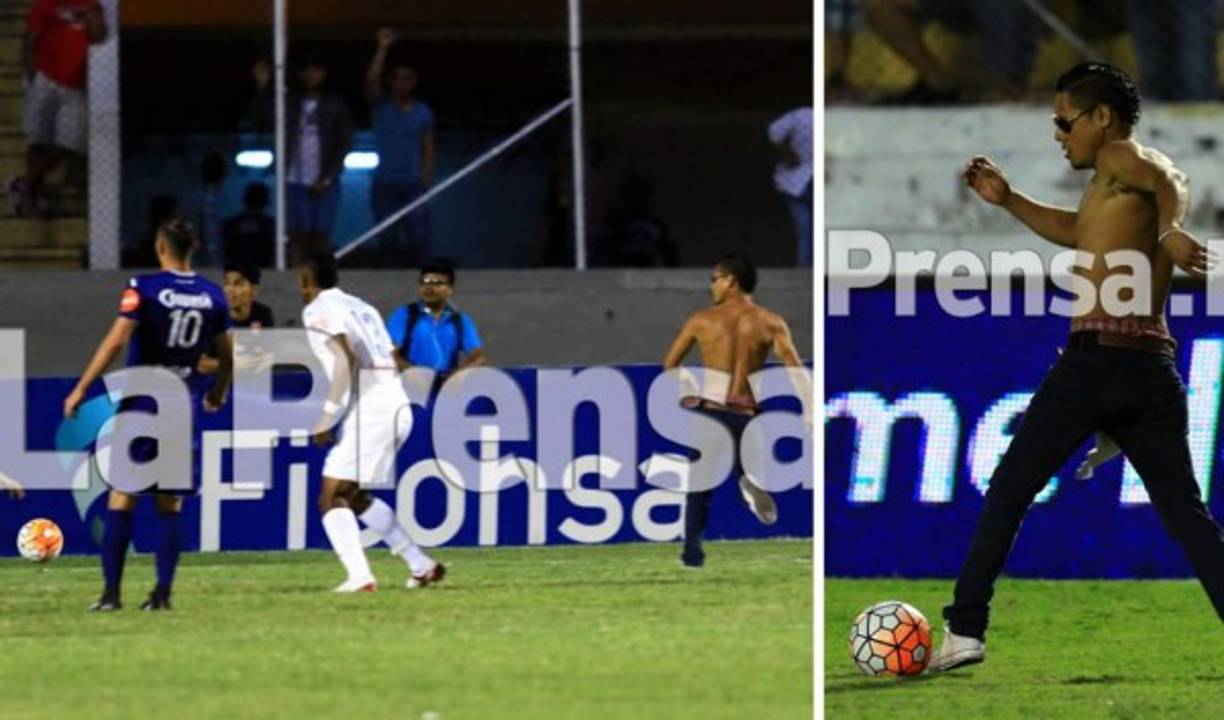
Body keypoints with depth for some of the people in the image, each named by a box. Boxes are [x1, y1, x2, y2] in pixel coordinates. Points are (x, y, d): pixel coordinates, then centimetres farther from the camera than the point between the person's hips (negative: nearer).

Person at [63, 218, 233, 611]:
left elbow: (115, 341, -16)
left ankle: (111, 592, -3)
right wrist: (217, 394, 31)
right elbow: (226, 355, 12)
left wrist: (81, 389, -12)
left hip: (141, 403, -3)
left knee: (121, 497, 0)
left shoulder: (144, 288, -8)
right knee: (170, 503, 8)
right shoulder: (212, 296, 4)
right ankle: (162, 593, 3)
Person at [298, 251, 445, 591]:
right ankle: (422, 564, 20)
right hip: (398, 407, 8)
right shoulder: (361, 307, 23)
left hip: (369, 410, -8)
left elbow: (346, 358, -17)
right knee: (353, 496, 23)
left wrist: (327, 418, -15)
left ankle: (360, 576, -23)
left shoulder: (318, 310, -2)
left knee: (331, 498, -6)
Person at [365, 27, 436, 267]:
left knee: (418, 237, -13)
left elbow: (428, 148, 9)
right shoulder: (380, 107, 5)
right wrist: (383, 48, -18)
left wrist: (426, 177, -4)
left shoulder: (423, 112, 9)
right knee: (389, 239, 0)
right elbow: (371, 79, -12)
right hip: (384, 184, 0)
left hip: (413, 184, 0)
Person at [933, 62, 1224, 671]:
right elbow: (1077, 231, 40)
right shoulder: (1121, 185, 23)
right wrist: (1007, 200, 34)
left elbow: (1173, 182, -25)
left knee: (1007, 494, 5)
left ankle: (965, 630, 4)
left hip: (1097, 356, -8)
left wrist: (1169, 230, -42)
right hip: (1153, 366, 8)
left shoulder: (1121, 159, -3)